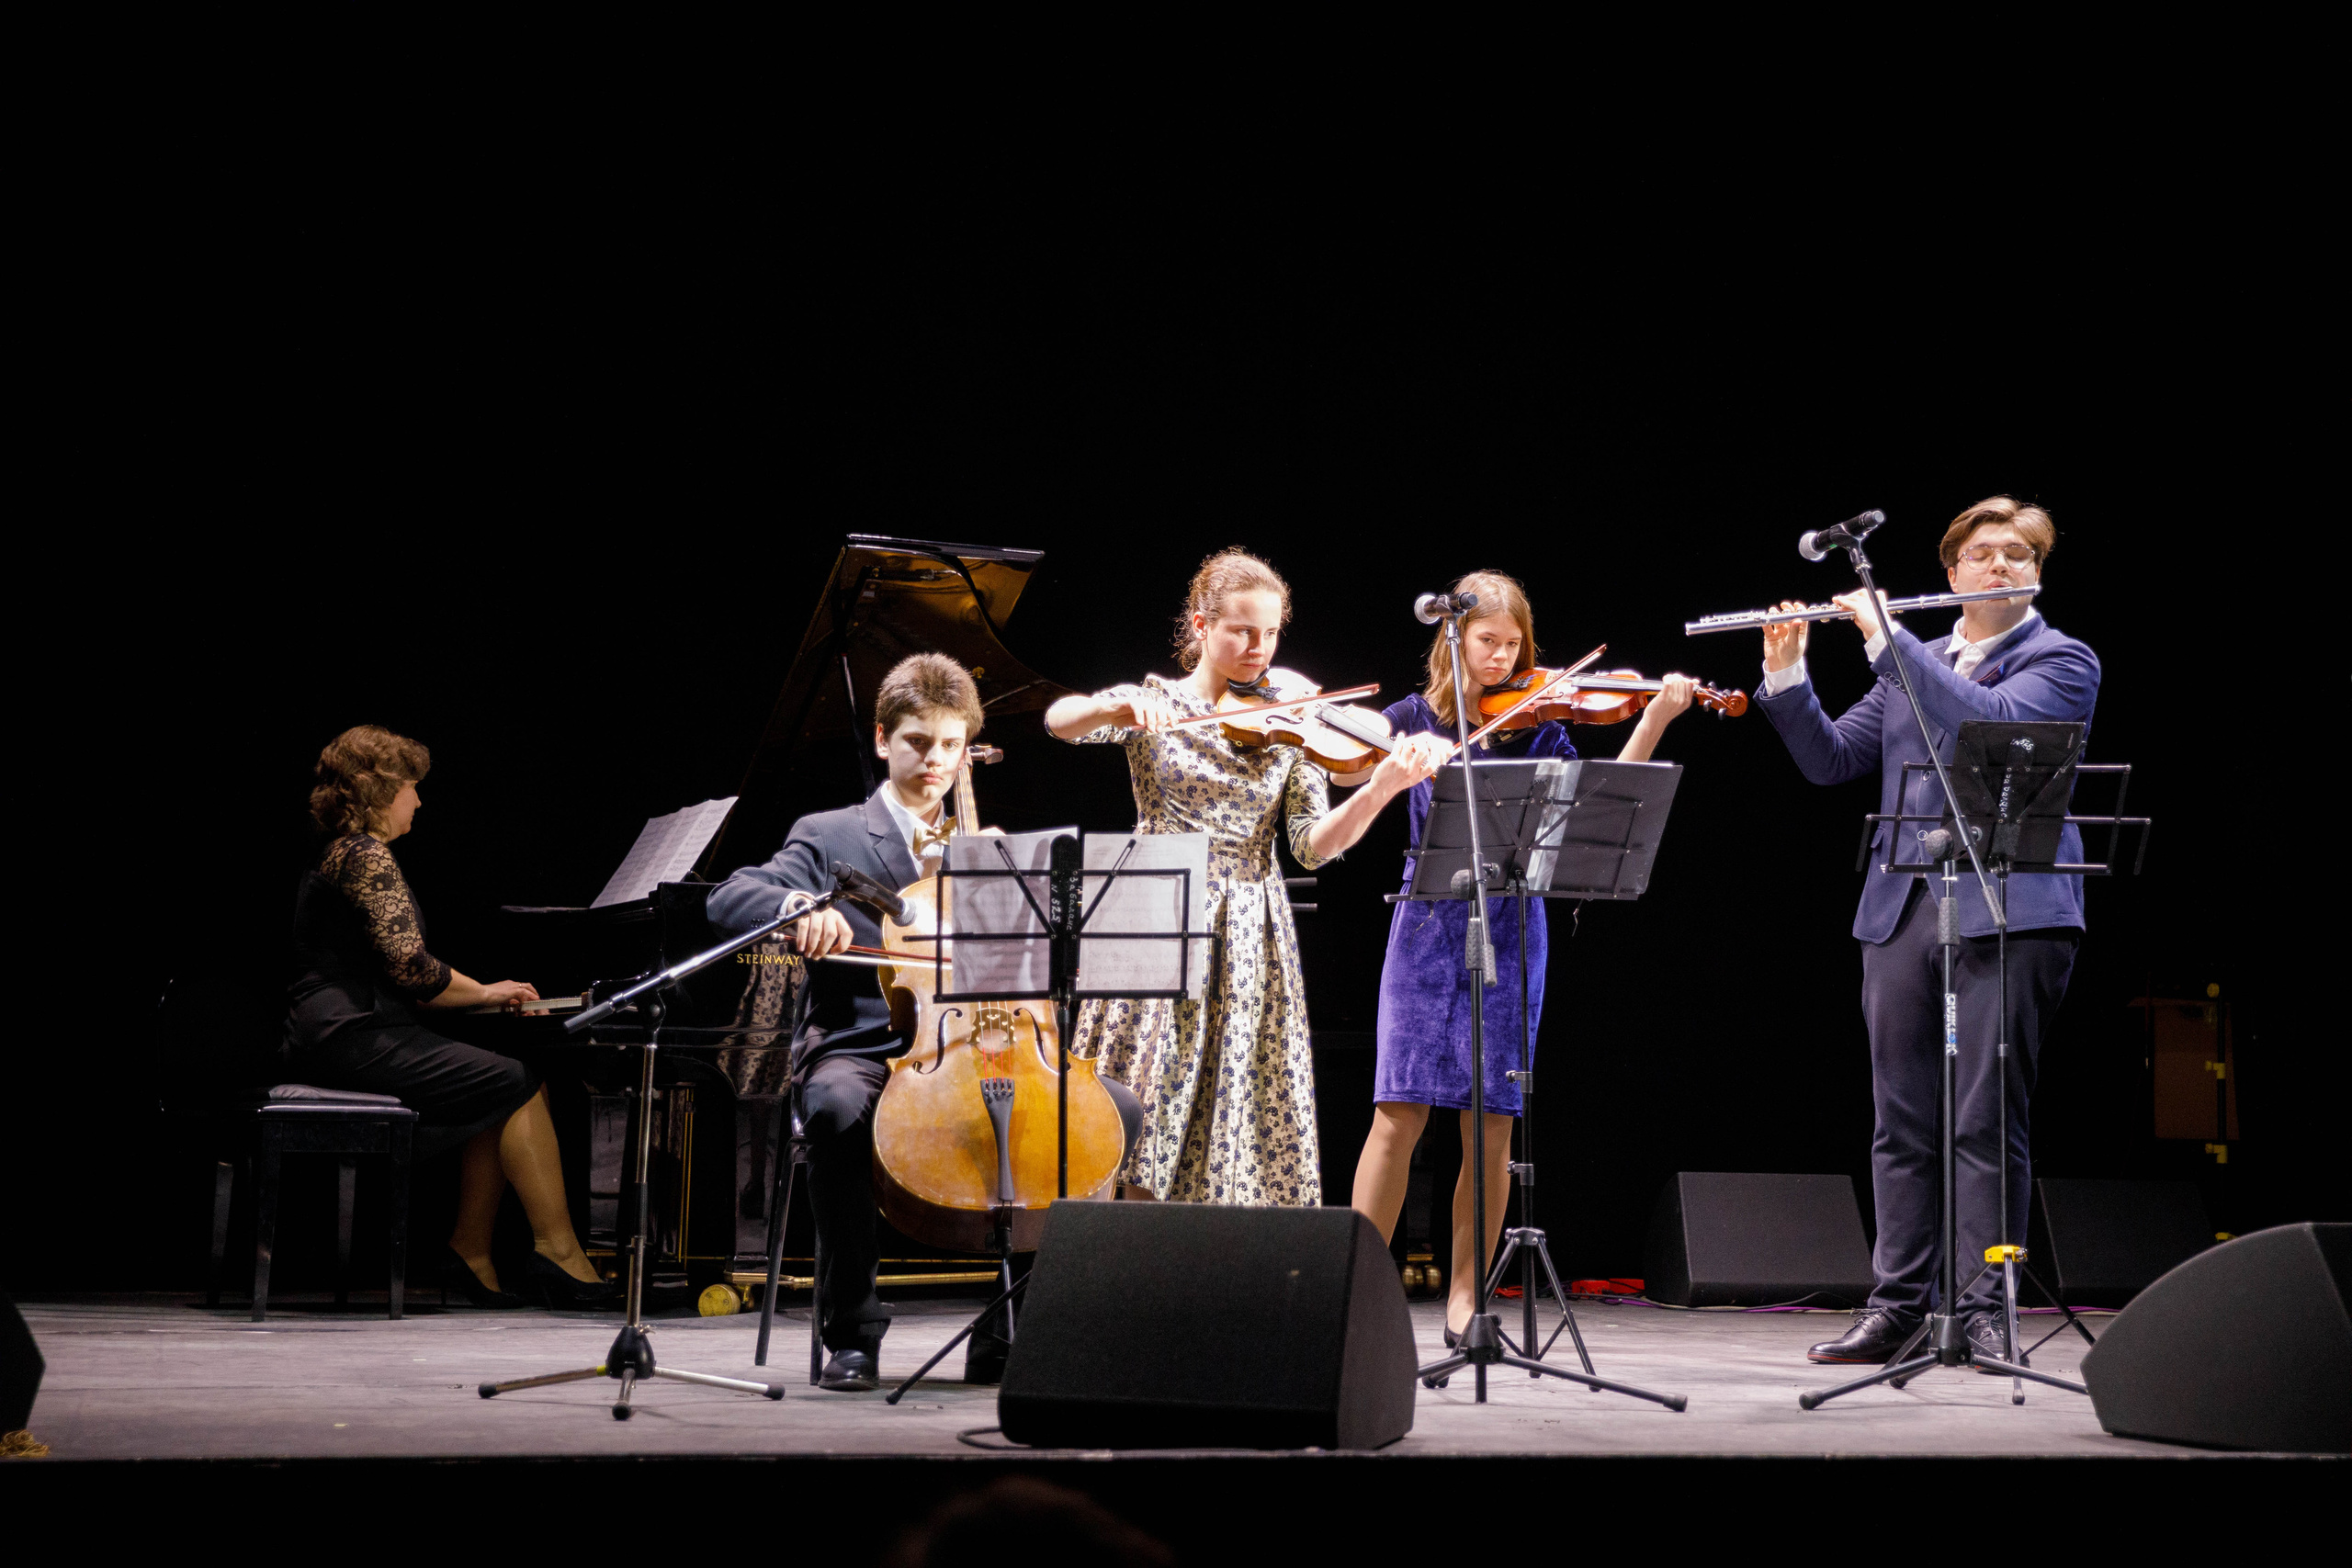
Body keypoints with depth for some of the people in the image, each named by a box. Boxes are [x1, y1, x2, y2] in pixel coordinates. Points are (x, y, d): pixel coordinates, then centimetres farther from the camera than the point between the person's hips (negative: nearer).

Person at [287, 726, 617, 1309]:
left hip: (343, 1034, 10)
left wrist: (486, 992, 15)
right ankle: (556, 1249, -11)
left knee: (503, 1094, 7)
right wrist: (483, 993, -3)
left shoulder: (340, 855, 22)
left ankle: (471, 1251, 4)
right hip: (354, 1040, -10)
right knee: (520, 1085, -13)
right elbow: (411, 968, -19)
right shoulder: (367, 856, -10)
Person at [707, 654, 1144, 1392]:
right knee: (837, 1107, -40)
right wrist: (801, 909, -26)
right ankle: (853, 1332, -25)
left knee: (1118, 1109, -17)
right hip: (861, 1050, -4)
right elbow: (728, 899, -5)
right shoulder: (831, 838, 11)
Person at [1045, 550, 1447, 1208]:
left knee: (1246, 1123, -2)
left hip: (1250, 942, 2)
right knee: (1139, 1121, -7)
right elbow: (1059, 720, -13)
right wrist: (1116, 708, -34)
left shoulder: (1287, 729, 7)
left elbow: (1314, 844, -4)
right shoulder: (1154, 703, 4)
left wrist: (1381, 787, -21)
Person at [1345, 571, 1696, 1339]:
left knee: (1491, 1124, 0)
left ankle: (1463, 1299, 9)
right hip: (1429, 925, -1)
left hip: (1509, 927, 1)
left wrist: (1653, 723, -11)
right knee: (1400, 1112, -6)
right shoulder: (1415, 717, 8)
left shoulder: (1537, 725, 7)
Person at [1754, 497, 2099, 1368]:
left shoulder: (2061, 660, 3)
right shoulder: (1912, 666, 19)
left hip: (2009, 911, -5)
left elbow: (1992, 719, -17)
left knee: (1987, 1119, -6)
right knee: (1901, 1121, 6)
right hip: (1900, 908, 5)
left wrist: (1888, 639, -13)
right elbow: (1831, 760, 16)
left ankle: (1986, 1309, 0)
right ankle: (1896, 1303, 11)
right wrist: (1785, 677, 1)